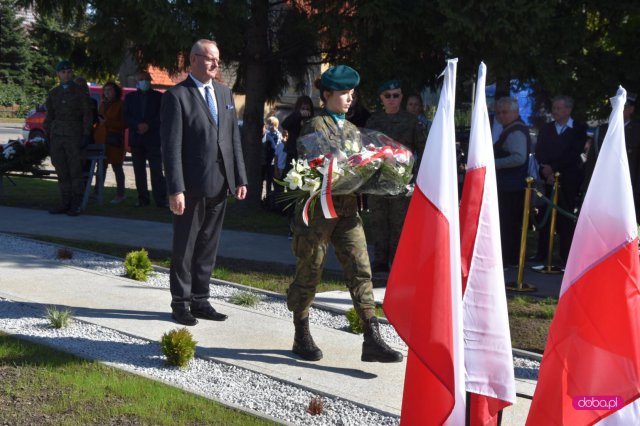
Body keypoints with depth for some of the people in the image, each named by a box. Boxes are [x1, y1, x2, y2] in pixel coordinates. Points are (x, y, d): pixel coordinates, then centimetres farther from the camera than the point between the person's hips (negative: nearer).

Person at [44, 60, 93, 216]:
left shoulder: (80, 91, 2)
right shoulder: (53, 93, 13)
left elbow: (87, 114, -2)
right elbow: (49, 117, 16)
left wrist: (86, 135, -10)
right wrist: (47, 137, 10)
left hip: (74, 136, -4)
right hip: (57, 136, 4)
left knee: (75, 171, -5)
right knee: (62, 172, 5)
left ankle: (76, 205, 0)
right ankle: (65, 203, 11)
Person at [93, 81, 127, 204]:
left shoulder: (121, 105, -3)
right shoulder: (103, 104, 19)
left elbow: (124, 124, -9)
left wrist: (107, 122, -13)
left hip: (114, 140, -7)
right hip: (101, 138, 7)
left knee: (116, 166, -4)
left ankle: (120, 194, 0)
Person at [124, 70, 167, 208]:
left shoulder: (158, 97, 7)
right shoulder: (130, 97, 14)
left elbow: (161, 116, -1)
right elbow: (127, 116, 5)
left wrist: (148, 126, -13)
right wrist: (138, 126, -11)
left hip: (153, 138, -3)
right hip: (136, 139, 3)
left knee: (156, 170, -8)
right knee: (139, 170, 3)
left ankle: (160, 199, -8)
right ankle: (142, 198, 8)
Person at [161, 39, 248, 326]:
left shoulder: (225, 93, 13)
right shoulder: (177, 96, -7)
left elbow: (234, 139, 14)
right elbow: (171, 147, -12)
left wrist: (240, 178, 8)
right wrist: (175, 190, -17)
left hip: (219, 185, 6)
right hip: (191, 186, -6)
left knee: (208, 246, 13)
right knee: (184, 247, 6)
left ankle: (200, 300, 24)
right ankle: (181, 303, 18)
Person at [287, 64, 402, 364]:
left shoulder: (353, 130, 16)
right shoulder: (315, 126, -3)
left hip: (347, 209, 6)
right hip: (319, 207, -6)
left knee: (361, 270, -2)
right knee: (309, 272, 6)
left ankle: (372, 340, -2)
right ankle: (302, 336, 20)